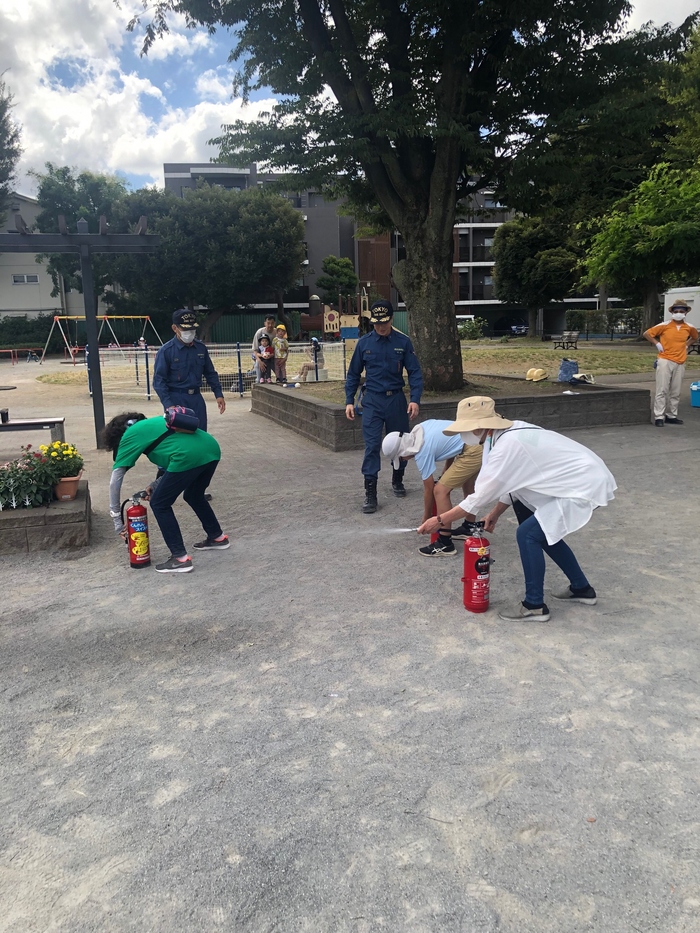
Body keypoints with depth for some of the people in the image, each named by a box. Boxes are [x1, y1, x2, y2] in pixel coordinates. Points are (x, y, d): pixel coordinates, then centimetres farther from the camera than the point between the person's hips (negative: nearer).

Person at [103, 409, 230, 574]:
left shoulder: (129, 435, 15)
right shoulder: (151, 424, 35)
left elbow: (115, 480, 14)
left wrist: (116, 518, 20)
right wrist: (156, 486, 29)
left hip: (190, 455, -8)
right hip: (212, 448, 8)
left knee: (159, 505, 9)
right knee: (193, 496, 32)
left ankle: (180, 558, 7)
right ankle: (217, 537, 45)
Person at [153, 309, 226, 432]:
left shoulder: (201, 348, 5)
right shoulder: (166, 351, -9)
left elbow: (210, 373, 14)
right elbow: (159, 380, -11)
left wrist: (218, 394, 5)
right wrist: (168, 404, -20)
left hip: (197, 399, 5)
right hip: (176, 400, -5)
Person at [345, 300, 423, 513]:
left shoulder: (403, 342, -2)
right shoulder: (364, 343, 0)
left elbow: (415, 372, -1)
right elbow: (353, 374, 7)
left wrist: (415, 399, -12)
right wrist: (349, 401, 2)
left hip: (396, 400, 1)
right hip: (372, 401, -1)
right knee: (372, 446, -7)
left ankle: (397, 480, 35)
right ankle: (370, 493, -4)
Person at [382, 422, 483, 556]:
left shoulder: (422, 452, -12)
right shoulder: (419, 430, 10)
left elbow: (428, 489, -2)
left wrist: (426, 518, 12)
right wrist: (445, 474, 21)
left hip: (472, 452, -10)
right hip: (480, 441, 10)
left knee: (440, 491, -8)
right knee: (467, 484, 29)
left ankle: (445, 544, -3)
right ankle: (469, 529, 45)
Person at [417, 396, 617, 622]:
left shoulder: (507, 445, -24)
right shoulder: (512, 432, 5)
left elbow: (480, 496, -20)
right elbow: (514, 482, 16)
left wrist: (440, 520, -12)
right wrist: (495, 514, 19)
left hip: (586, 486, -10)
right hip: (585, 477, 10)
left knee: (527, 534, -10)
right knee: (543, 531, 21)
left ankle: (534, 606, 2)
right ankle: (581, 588, 33)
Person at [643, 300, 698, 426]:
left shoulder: (689, 327, 6)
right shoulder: (664, 325, -6)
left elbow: (694, 337, 27)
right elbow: (646, 334, 0)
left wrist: (686, 345, 12)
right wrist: (657, 344, -4)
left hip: (680, 363, 4)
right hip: (665, 361, -4)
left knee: (676, 392, 7)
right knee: (662, 390, -5)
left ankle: (671, 416, 16)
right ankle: (659, 417, -4)